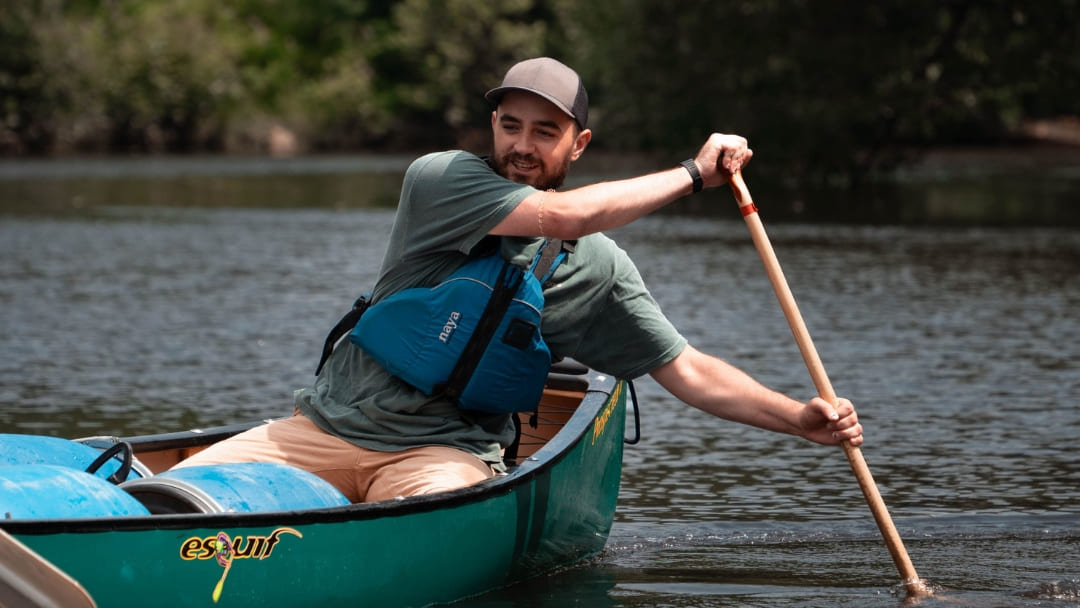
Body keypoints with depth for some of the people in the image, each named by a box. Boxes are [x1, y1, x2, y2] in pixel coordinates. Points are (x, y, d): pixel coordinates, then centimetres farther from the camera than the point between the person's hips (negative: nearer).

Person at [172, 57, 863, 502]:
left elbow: (687, 370, 8)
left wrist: (801, 418, -5)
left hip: (448, 452, 1)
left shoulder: (597, 268, 7)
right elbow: (565, 215, -17)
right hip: (328, 428, -1)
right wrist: (693, 174, -6)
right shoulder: (438, 178, -5)